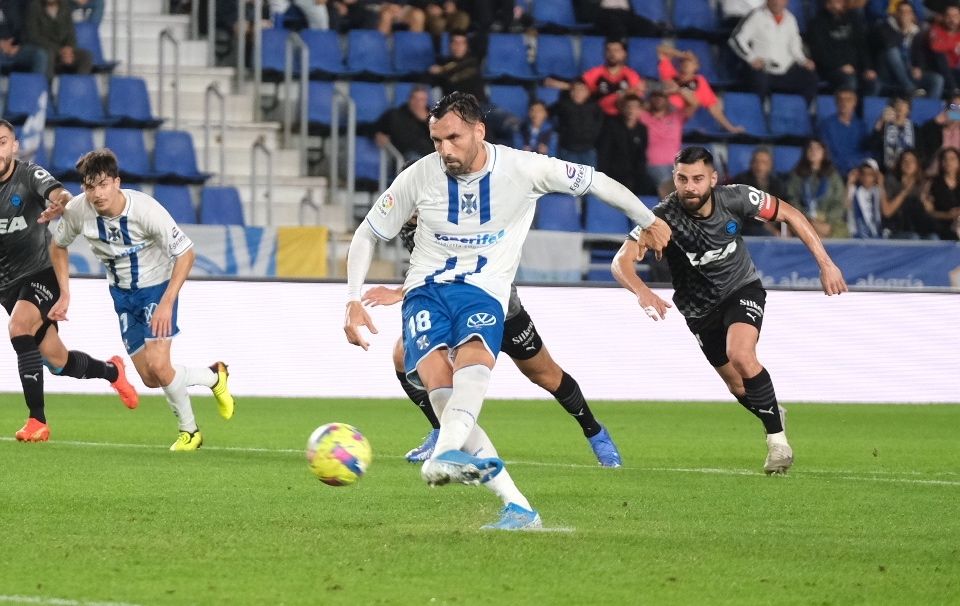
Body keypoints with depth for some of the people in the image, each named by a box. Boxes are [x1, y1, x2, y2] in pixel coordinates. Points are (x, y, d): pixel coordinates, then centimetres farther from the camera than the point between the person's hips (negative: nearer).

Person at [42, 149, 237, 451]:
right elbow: (58, 247, 4)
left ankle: (189, 430, 8)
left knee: (157, 366, -20)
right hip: (121, 293, 5)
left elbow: (185, 253, -22)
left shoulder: (146, 209, -30)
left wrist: (167, 303, -28)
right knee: (150, 378, 3)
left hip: (156, 286, -5)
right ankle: (213, 376, 31)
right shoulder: (77, 210, -18)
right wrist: (65, 294, -3)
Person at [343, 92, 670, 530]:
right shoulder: (419, 176, -4)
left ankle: (446, 455, -61)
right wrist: (353, 300, -2)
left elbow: (594, 182, 7)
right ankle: (516, 505, -26)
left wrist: (648, 221, 18)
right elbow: (367, 234, 8)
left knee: (473, 362, -36)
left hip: (484, 291, -1)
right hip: (426, 290, 1)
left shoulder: (521, 169, -7)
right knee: (438, 383, -26)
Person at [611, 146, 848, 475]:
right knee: (739, 387, 9)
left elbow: (789, 214, -9)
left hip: (742, 290, -1)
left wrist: (825, 263, -11)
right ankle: (773, 414, 43)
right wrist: (643, 292, -58)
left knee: (741, 355, -29)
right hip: (700, 309, 1)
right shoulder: (664, 217, -28)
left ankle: (777, 436, -15)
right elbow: (622, 261, -37)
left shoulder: (735, 199, -24)